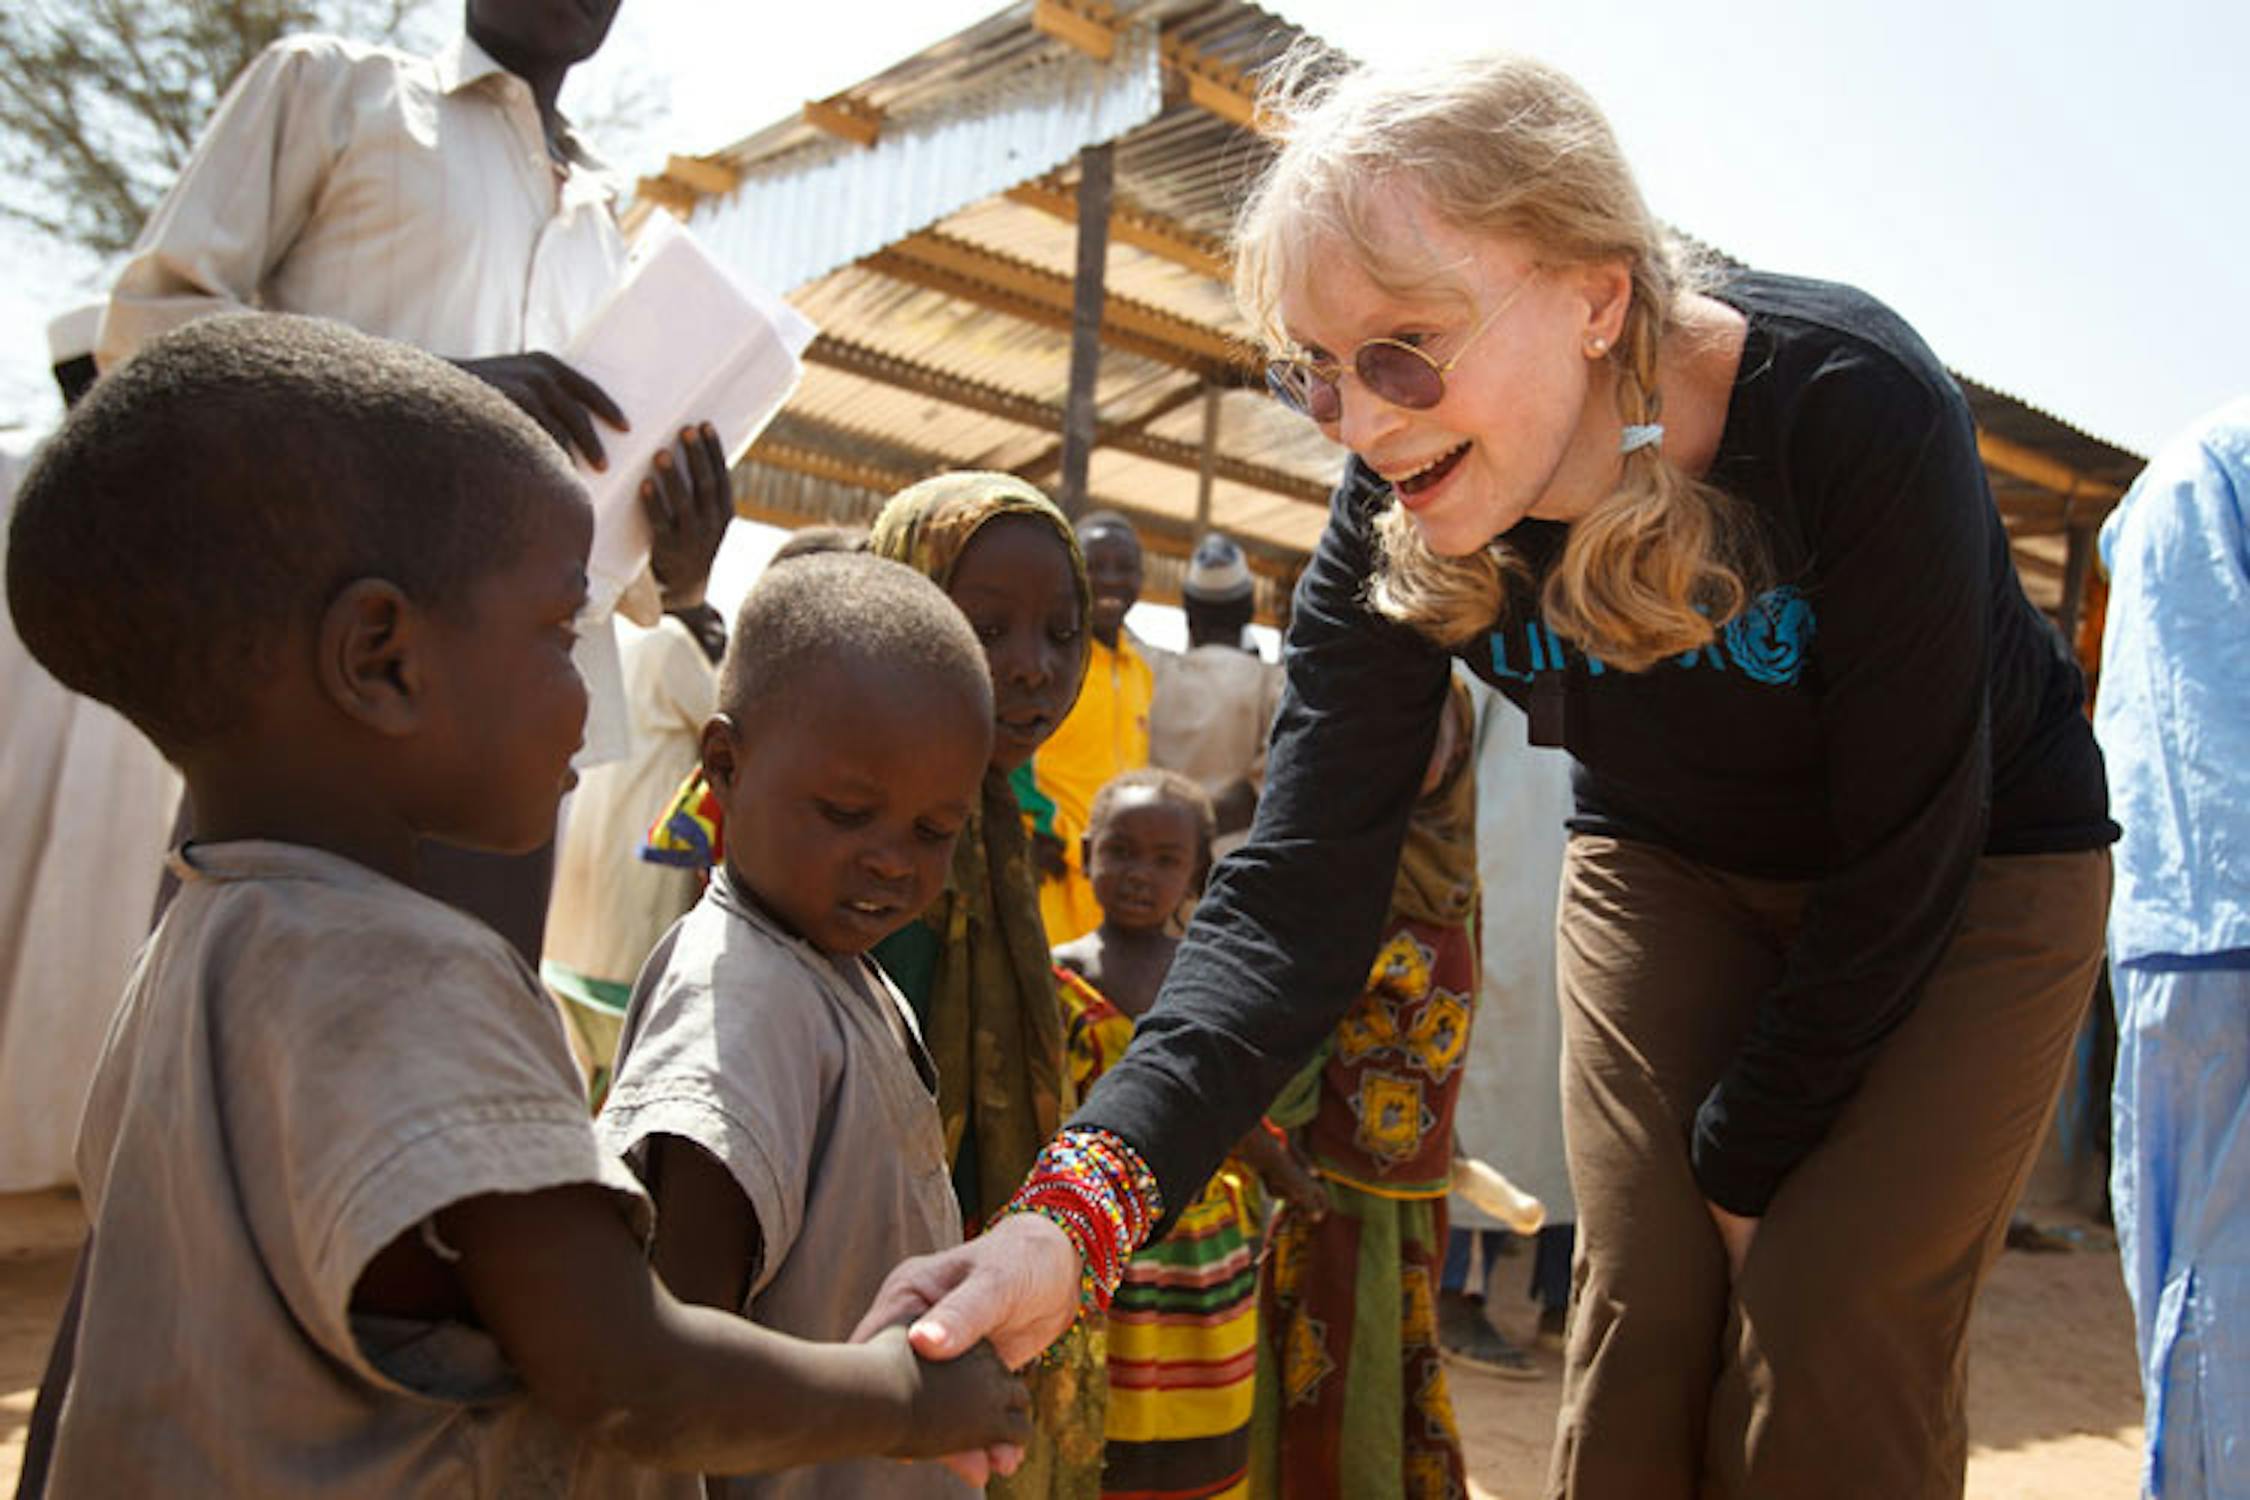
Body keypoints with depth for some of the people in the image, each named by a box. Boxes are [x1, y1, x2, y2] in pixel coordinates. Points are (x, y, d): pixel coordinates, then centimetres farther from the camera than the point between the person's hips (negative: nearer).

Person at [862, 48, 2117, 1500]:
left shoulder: (1853, 410, -33)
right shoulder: (1394, 526, -23)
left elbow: (1904, 862, -24)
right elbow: (1300, 888, -29)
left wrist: (1747, 1163, -14)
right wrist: (1081, 1205, -43)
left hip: (1981, 868, -2)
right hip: (1672, 866, 3)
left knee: (1827, 1354, -10)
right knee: (1641, 1327, -3)